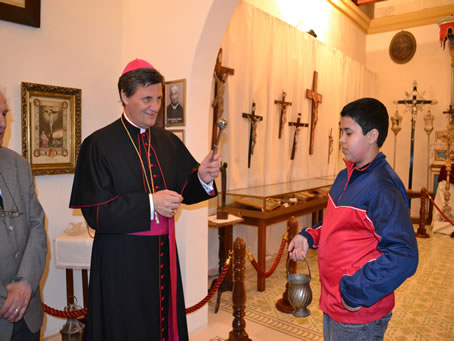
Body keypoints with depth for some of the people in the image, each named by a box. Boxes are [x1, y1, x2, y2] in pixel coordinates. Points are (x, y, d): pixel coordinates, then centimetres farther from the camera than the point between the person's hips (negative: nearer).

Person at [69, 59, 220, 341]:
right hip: (121, 258, -4)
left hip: (164, 253, 5)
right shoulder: (100, 144, -9)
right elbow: (95, 211, -13)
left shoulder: (169, 142, 5)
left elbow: (185, 191, 4)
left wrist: (202, 177, -17)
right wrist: (149, 204, -22)